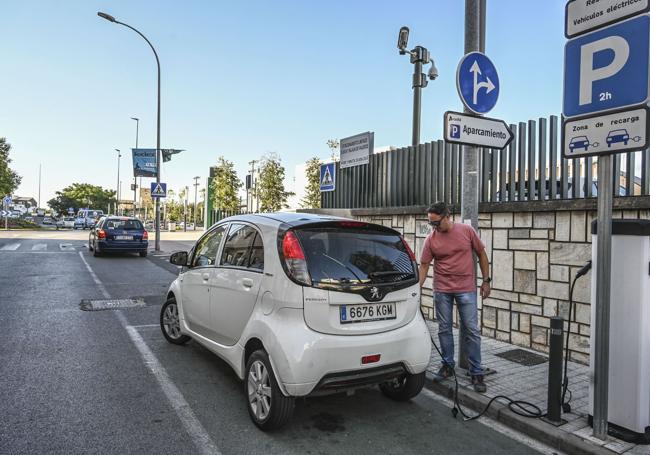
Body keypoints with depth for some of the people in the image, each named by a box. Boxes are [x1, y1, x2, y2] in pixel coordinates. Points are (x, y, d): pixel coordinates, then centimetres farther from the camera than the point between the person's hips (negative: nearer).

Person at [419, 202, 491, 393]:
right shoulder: (431, 239, -4)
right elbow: (424, 266, -3)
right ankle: (447, 365, 26)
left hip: (466, 290, -1)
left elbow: (481, 254, 4)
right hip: (442, 291, 1)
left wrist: (486, 280, 2)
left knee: (472, 331, 1)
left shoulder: (467, 231, -5)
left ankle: (476, 373, 10)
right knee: (444, 329, 10)